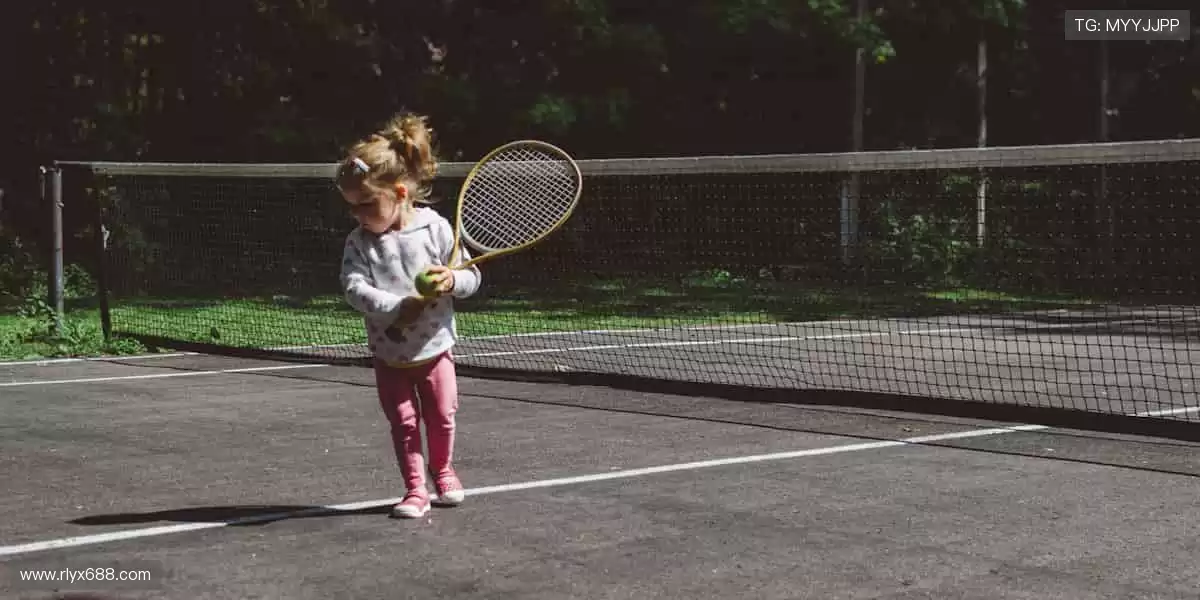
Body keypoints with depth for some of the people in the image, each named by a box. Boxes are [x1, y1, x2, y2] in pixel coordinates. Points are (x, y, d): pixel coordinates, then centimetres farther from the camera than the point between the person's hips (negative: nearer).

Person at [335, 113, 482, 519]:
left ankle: (442, 470, 37)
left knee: (442, 416, 11)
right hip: (390, 353, 0)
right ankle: (415, 489, 16)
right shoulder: (359, 243, -9)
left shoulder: (436, 229, -11)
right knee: (404, 422, 3)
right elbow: (354, 287, -21)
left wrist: (451, 281, -29)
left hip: (434, 346, 0)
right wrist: (398, 307, -33)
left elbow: (471, 278, -6)